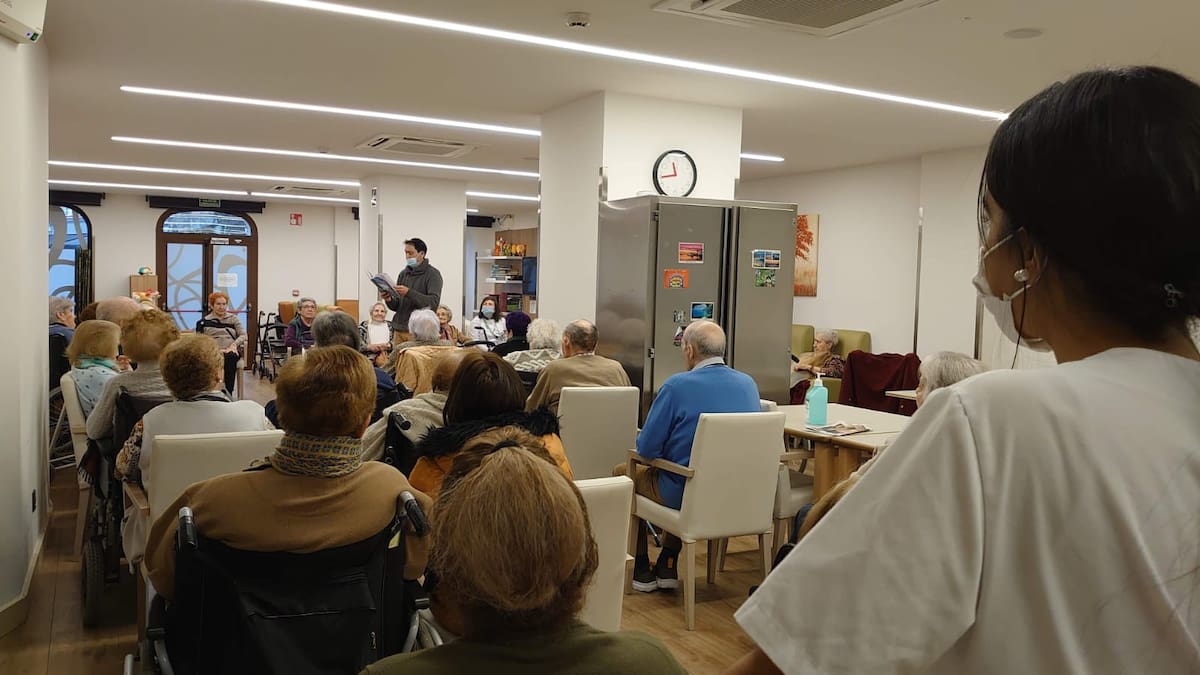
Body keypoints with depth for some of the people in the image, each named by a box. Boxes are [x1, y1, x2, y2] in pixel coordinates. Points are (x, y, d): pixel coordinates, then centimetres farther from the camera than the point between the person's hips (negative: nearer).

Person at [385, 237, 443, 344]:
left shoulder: (432, 274, -3)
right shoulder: (403, 274, 15)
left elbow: (433, 302, -16)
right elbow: (396, 307, 17)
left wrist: (409, 292, -23)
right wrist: (390, 300, -6)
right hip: (399, 330, 5)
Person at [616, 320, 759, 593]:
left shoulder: (677, 385, -18)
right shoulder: (749, 384, 1)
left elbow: (646, 449, -14)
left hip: (684, 493, -6)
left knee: (622, 472, 20)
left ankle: (642, 569, 27)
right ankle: (666, 566, 35)